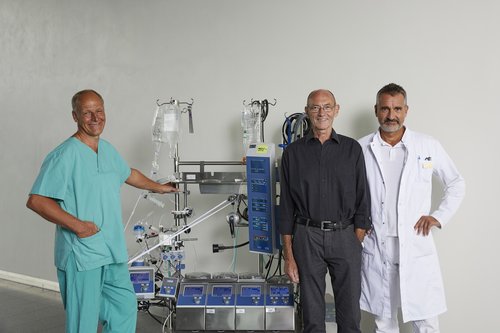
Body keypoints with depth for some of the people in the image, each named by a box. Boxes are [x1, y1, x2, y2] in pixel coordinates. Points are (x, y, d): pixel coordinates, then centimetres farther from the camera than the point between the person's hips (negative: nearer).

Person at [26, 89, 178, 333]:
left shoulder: (108, 150, 11)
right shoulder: (65, 155, -15)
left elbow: (128, 174, 31)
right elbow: (36, 201, -19)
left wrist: (157, 187, 42)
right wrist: (77, 225, -21)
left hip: (113, 253, 8)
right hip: (81, 256, -8)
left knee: (125, 308, 16)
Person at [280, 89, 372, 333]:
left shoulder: (352, 149, 5)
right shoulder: (293, 152, 4)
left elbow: (362, 200, 5)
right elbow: (286, 206, 4)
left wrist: (357, 246, -3)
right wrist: (288, 256, 1)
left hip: (345, 237, 0)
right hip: (307, 237, 0)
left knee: (350, 313, 4)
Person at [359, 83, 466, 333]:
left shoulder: (429, 147, 1)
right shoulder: (361, 149, 2)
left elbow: (457, 184, 12)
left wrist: (439, 216, 2)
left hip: (417, 247, -1)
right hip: (376, 248, 1)